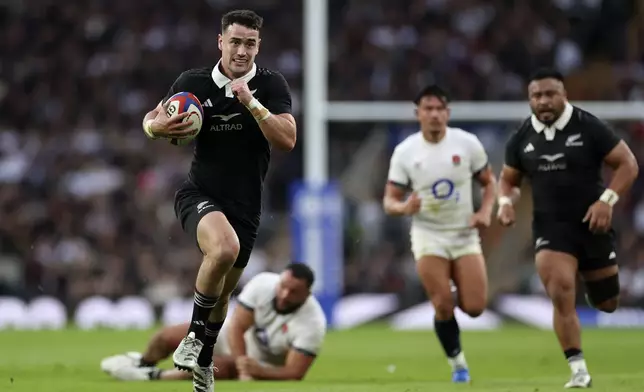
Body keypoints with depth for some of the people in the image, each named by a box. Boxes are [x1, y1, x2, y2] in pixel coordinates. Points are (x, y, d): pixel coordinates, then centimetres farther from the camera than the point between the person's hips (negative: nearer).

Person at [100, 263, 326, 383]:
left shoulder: (313, 324, -33)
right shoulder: (263, 284, -26)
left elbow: (294, 373, -31)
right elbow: (236, 328, -23)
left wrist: (257, 371, -45)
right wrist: (242, 367, -36)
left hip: (263, 364, -4)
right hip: (235, 340, 4)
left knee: (220, 367, -35)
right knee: (168, 337, -2)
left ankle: (154, 377, -16)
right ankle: (143, 364, 33)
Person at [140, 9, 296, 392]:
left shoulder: (271, 85, -7)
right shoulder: (193, 82, -5)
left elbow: (287, 139, -17)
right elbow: (152, 120, 8)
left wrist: (251, 103, -28)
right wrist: (156, 126, -17)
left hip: (246, 205, 2)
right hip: (200, 194, -2)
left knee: (223, 291, 15)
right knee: (224, 247, -34)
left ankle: (204, 361, 42)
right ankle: (195, 335, -15)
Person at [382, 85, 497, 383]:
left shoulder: (467, 143, -5)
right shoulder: (405, 152, -6)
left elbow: (489, 182, 7)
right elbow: (389, 200, -2)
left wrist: (485, 211, -11)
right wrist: (404, 207, -26)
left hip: (464, 234, 1)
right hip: (428, 236, -1)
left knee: (475, 307, -8)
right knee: (443, 306, -12)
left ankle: (456, 292, 29)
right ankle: (457, 363, 12)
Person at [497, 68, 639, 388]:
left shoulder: (589, 128, -9)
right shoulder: (522, 139, 1)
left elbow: (628, 163, -6)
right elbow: (508, 179, 16)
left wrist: (607, 200, -19)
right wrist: (506, 202, -7)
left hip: (591, 225, -1)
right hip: (551, 227, 1)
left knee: (607, 304, 10)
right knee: (561, 295, -20)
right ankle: (579, 371, -14)